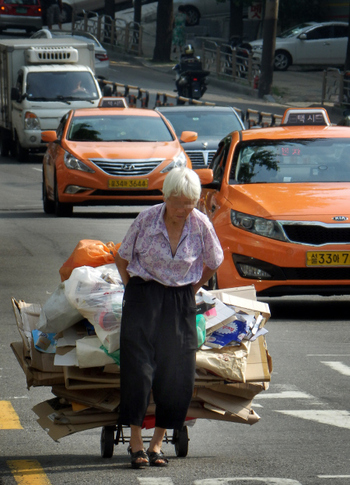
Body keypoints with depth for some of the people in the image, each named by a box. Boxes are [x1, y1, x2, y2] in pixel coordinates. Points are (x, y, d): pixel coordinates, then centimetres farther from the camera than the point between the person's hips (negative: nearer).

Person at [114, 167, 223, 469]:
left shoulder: (201, 225, -6)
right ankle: (136, 443, -2)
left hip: (180, 302, 2)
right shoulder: (147, 219, -10)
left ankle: (157, 444, 9)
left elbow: (214, 263, 13)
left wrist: (192, 291, 12)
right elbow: (122, 258, 6)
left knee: (177, 374, -2)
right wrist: (134, 291, 7)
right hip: (144, 296, -2)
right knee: (138, 368, -9)